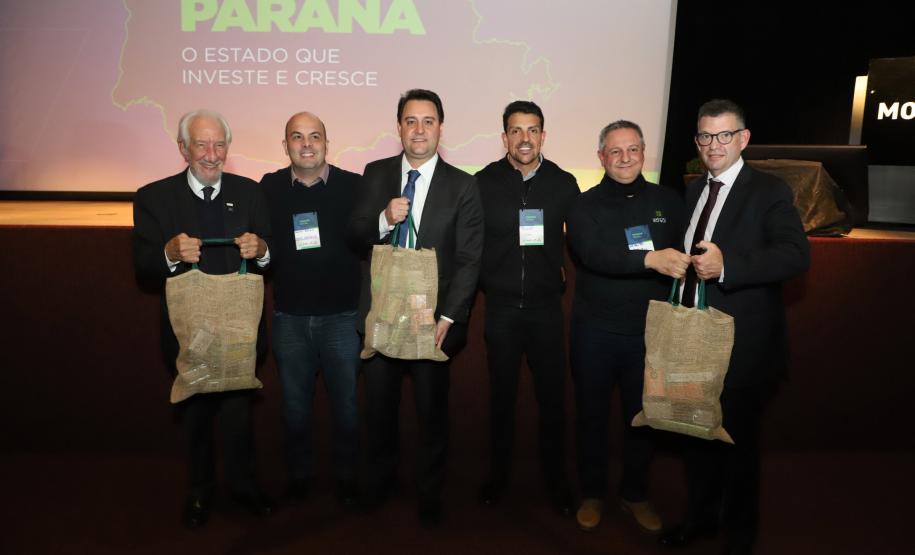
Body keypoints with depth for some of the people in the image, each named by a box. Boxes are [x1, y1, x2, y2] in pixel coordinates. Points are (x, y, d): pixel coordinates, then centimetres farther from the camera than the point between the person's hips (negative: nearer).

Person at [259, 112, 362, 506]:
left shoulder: (353, 186, -5)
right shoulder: (269, 188, 1)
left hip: (342, 315, -1)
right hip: (289, 317, 2)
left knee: (346, 401, 10)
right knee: (294, 403, 15)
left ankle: (346, 475, 31)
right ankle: (298, 473, 36)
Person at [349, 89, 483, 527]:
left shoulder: (462, 185, -5)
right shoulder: (375, 174, 2)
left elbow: (469, 260, -8)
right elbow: (355, 237, -1)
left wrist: (448, 317, -15)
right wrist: (383, 220, -22)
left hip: (433, 316, -2)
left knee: (432, 408, 13)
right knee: (379, 404, 17)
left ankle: (430, 492, 35)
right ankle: (380, 477, 42)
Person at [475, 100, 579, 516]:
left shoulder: (564, 184, 0)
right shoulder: (484, 182, -3)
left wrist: (563, 275, 2)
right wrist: (482, 283, -2)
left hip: (546, 306, 1)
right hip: (500, 306, 0)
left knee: (552, 396, 7)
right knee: (501, 395, 13)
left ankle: (556, 481, 27)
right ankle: (497, 476, 31)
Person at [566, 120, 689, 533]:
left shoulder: (668, 201, 4)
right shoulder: (585, 204, -3)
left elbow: (684, 260, 3)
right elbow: (592, 253, -21)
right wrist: (650, 259, -35)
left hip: (649, 332, 2)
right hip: (595, 332, -1)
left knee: (641, 417, 15)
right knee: (592, 415, 13)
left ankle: (635, 495, 36)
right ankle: (592, 494, 33)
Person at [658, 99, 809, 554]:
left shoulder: (769, 191, -9)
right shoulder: (693, 190, 11)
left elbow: (796, 254, -22)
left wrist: (726, 264, -33)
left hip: (742, 343, -6)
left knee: (738, 439, 10)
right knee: (697, 431, 18)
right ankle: (701, 516, 40)